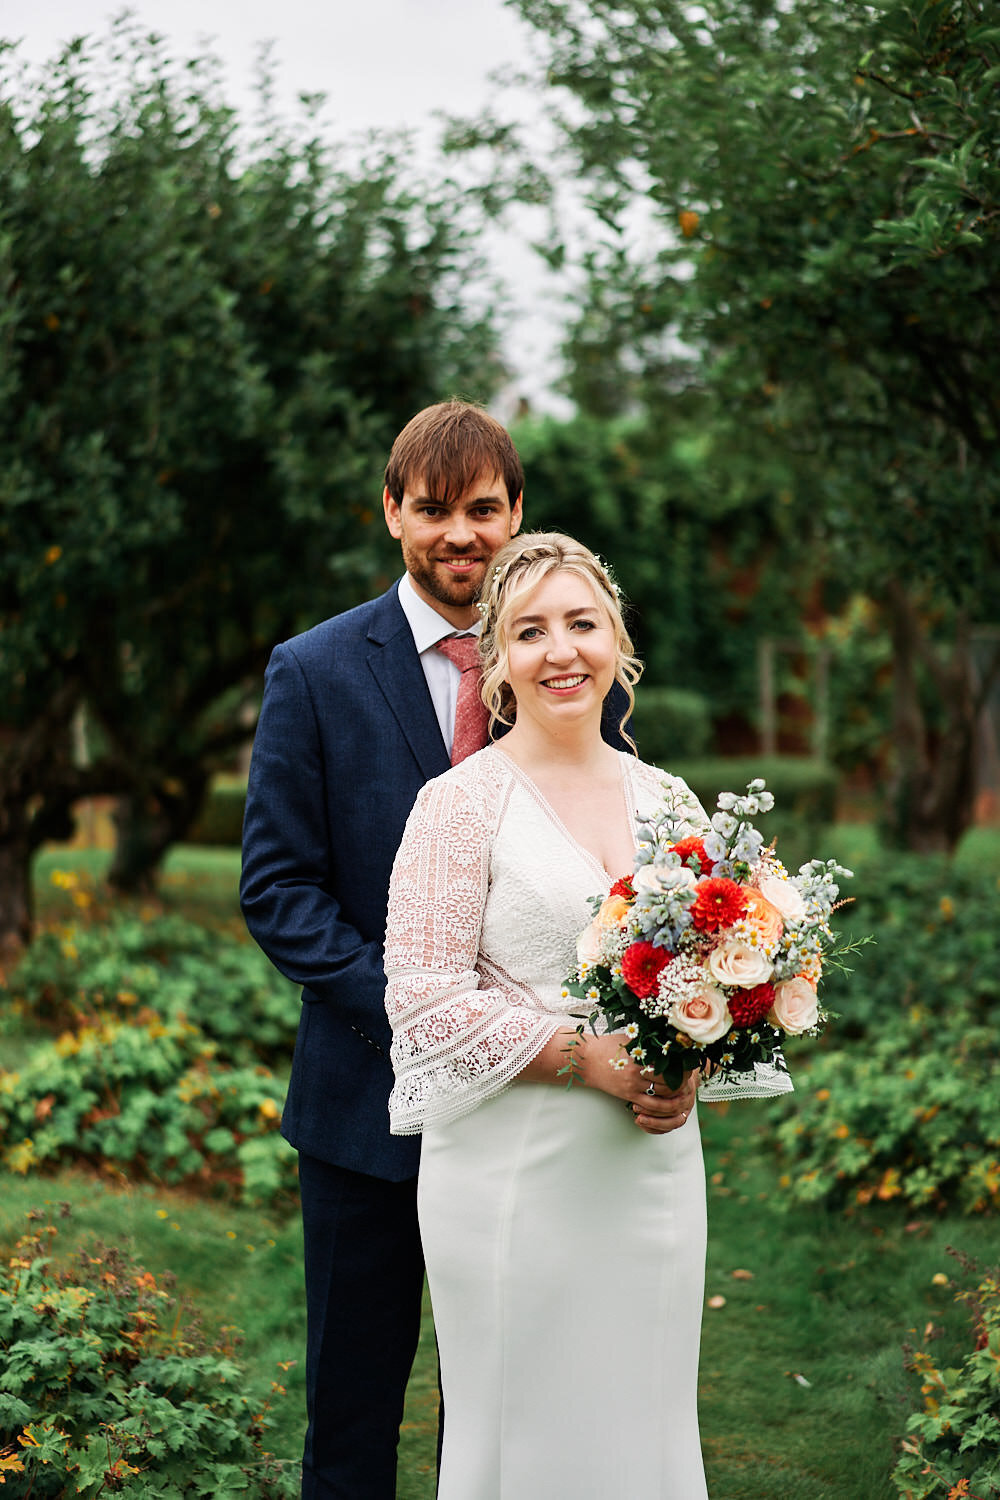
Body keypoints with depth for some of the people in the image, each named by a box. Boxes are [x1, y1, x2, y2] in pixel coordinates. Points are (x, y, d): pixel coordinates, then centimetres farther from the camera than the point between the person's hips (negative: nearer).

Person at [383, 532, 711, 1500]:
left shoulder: (668, 800, 9)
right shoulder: (461, 803, -7)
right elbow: (424, 999, -12)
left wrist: (689, 1071, -5)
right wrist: (589, 1055, -18)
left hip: (654, 1166, 5)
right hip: (515, 1174, -5)